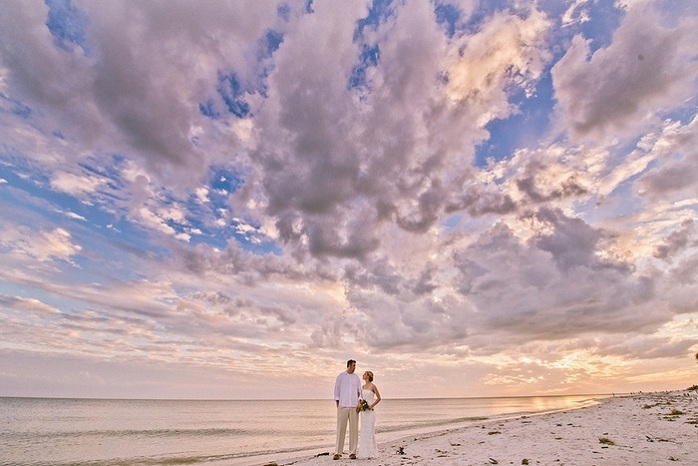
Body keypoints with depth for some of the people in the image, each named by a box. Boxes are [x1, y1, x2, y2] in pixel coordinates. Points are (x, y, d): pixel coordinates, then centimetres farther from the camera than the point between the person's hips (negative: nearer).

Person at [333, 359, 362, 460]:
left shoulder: (356, 377, 11)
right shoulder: (341, 376, 4)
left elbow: (359, 391, 12)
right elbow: (336, 390, 4)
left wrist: (359, 403, 0)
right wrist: (337, 404, -1)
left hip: (354, 406, 2)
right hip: (343, 405, -2)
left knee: (354, 429, 2)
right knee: (340, 429, -1)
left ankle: (352, 452, 10)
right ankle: (338, 452, 7)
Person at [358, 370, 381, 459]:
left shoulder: (373, 386, -8)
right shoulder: (363, 386, 11)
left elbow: (379, 398, -5)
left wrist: (372, 405, -14)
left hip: (370, 411, -7)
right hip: (363, 411, 7)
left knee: (370, 430, -5)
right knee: (364, 431, 8)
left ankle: (371, 452, 5)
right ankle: (365, 452, 16)